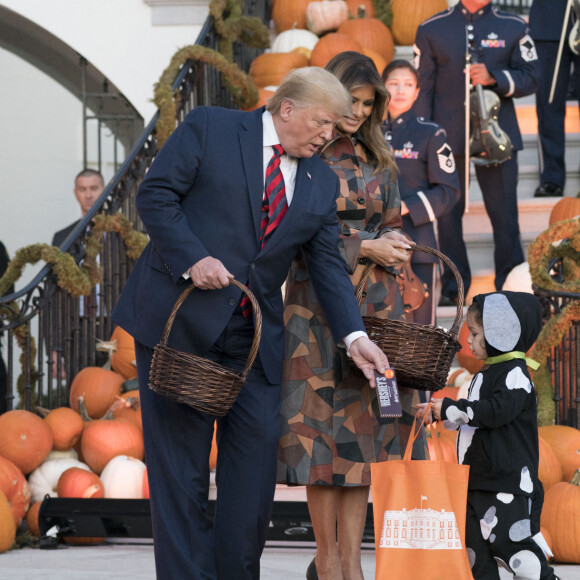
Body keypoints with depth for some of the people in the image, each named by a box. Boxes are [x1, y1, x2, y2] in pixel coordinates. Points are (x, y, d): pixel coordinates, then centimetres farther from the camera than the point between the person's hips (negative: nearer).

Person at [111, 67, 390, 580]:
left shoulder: (322, 183, 13)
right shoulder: (209, 129, 0)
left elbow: (329, 265, 8)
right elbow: (156, 194, -5)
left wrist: (354, 336, -5)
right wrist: (192, 258, -18)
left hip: (254, 337, 5)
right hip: (178, 320, -5)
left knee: (257, 457, 0)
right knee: (180, 460, -3)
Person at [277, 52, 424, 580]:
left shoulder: (378, 160, 14)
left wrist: (392, 244, -4)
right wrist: (363, 248, -11)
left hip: (374, 300, 5)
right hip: (318, 299, -5)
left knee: (366, 420, 1)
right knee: (323, 418, -6)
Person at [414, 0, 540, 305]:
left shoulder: (513, 27, 8)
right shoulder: (432, 29, 7)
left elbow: (530, 78, 5)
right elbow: (423, 86, 6)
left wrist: (493, 78, -14)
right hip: (447, 139, 0)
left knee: (504, 215, 0)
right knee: (447, 214, 3)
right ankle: (452, 288, 13)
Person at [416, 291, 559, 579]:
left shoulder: (514, 373, -12)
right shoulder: (486, 374, 18)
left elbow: (497, 411, -25)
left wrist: (450, 408, -20)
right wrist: (439, 414, 20)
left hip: (507, 479, -10)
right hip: (478, 479, 10)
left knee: (507, 539, -13)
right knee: (475, 542, 9)